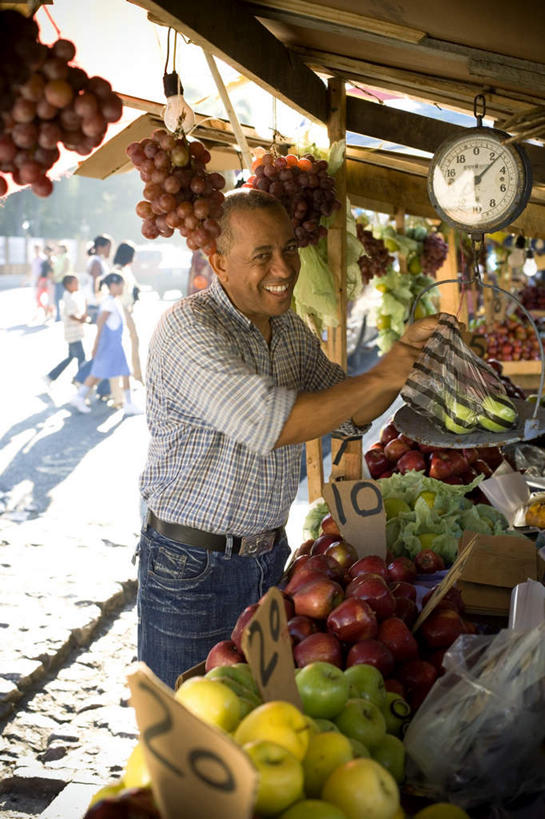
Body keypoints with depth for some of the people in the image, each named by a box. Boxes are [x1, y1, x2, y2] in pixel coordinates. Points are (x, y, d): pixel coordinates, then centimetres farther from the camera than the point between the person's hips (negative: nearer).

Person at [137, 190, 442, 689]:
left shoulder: (291, 329, 6)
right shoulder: (188, 326, -20)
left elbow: (349, 414, 12)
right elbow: (267, 423, -31)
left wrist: (407, 357, -5)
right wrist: (378, 379, -25)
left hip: (269, 554, 7)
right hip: (192, 568, -6)